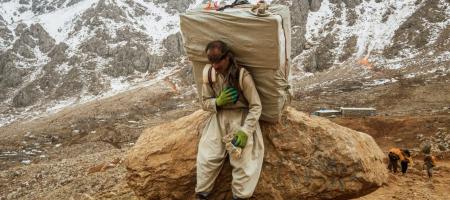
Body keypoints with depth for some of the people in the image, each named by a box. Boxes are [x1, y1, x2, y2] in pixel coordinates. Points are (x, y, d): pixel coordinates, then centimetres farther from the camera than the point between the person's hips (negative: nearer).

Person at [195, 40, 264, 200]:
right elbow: (205, 103, 6)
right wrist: (218, 101, -17)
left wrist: (245, 131, -24)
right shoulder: (209, 74, -3)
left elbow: (256, 106, -14)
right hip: (219, 117, 4)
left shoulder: (243, 75, -17)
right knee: (206, 157, -7)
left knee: (243, 158, -17)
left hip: (242, 117, -3)